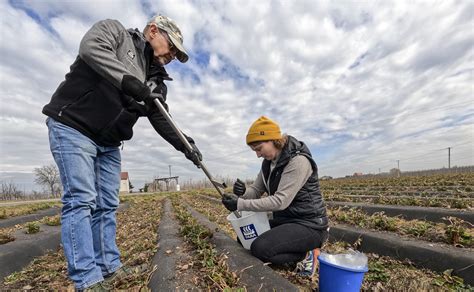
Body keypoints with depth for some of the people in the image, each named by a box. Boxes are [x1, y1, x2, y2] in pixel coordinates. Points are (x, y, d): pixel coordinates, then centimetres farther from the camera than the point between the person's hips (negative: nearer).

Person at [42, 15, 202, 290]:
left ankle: (110, 267, 17)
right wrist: (127, 79, -32)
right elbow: (90, 46, -20)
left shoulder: (156, 80, 12)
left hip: (109, 144, 7)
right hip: (72, 127, -6)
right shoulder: (115, 30, 2)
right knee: (81, 199, -10)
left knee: (107, 205, 6)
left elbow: (161, 120, 3)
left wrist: (185, 145, -11)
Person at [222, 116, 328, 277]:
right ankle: (298, 247, 12)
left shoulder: (298, 161, -24)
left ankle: (306, 254, 1)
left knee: (259, 248, -24)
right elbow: (256, 190, 4)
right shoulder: (269, 162, 3)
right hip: (284, 220, 9)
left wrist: (240, 204, -28)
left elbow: (280, 201, -29)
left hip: (308, 224, -9)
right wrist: (242, 194, -20)